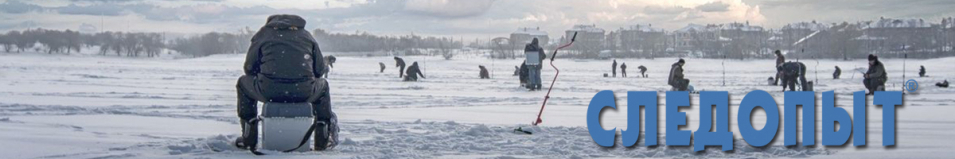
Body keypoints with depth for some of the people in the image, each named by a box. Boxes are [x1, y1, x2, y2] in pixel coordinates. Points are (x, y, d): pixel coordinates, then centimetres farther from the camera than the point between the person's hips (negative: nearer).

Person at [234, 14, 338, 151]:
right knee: (322, 85, 38)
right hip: (304, 93, 2)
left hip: (269, 92, -2)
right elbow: (320, 69, 20)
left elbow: (250, 67, 14)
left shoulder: (263, 33, 17)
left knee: (243, 83, 31)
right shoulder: (306, 35, 23)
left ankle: (249, 140, 26)